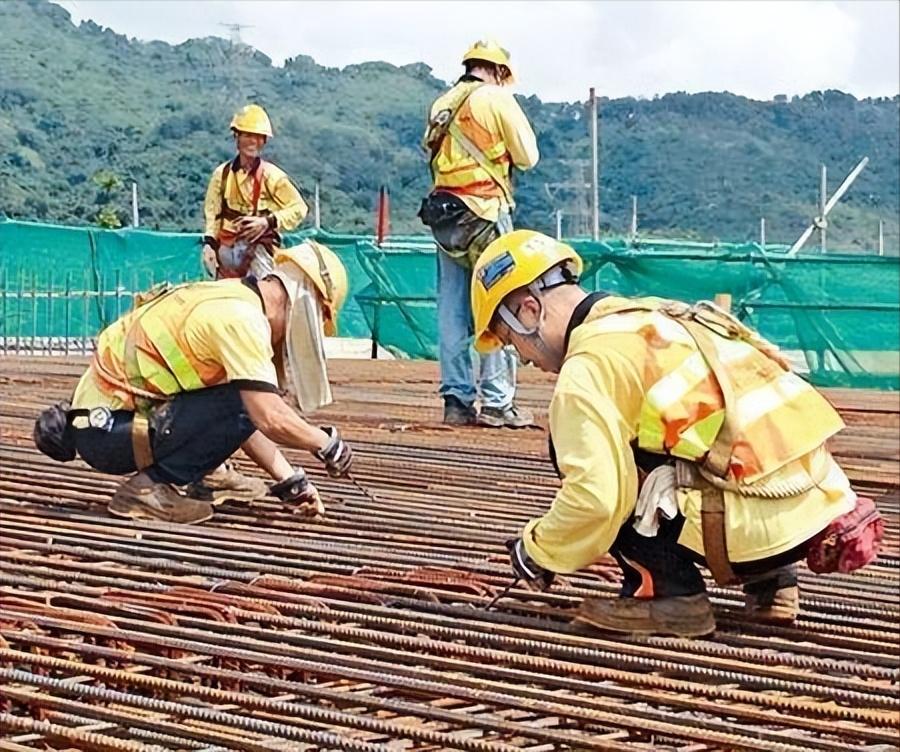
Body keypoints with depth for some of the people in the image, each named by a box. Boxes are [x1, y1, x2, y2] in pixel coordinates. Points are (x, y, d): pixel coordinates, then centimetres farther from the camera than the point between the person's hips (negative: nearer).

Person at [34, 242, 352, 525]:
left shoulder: (228, 300, 13)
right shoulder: (242, 318, -17)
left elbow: (242, 420, 19)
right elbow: (270, 418, -26)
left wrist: (289, 480, 15)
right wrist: (326, 442, -8)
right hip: (107, 430, -10)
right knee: (243, 400, -19)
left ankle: (203, 475, 15)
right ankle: (149, 487, -14)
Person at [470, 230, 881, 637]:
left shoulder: (586, 367, -6)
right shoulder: (654, 314, 21)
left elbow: (596, 498, -13)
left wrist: (537, 551, 7)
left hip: (758, 524, -9)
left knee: (573, 446, 2)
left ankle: (670, 594, -1)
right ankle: (769, 581, 20)